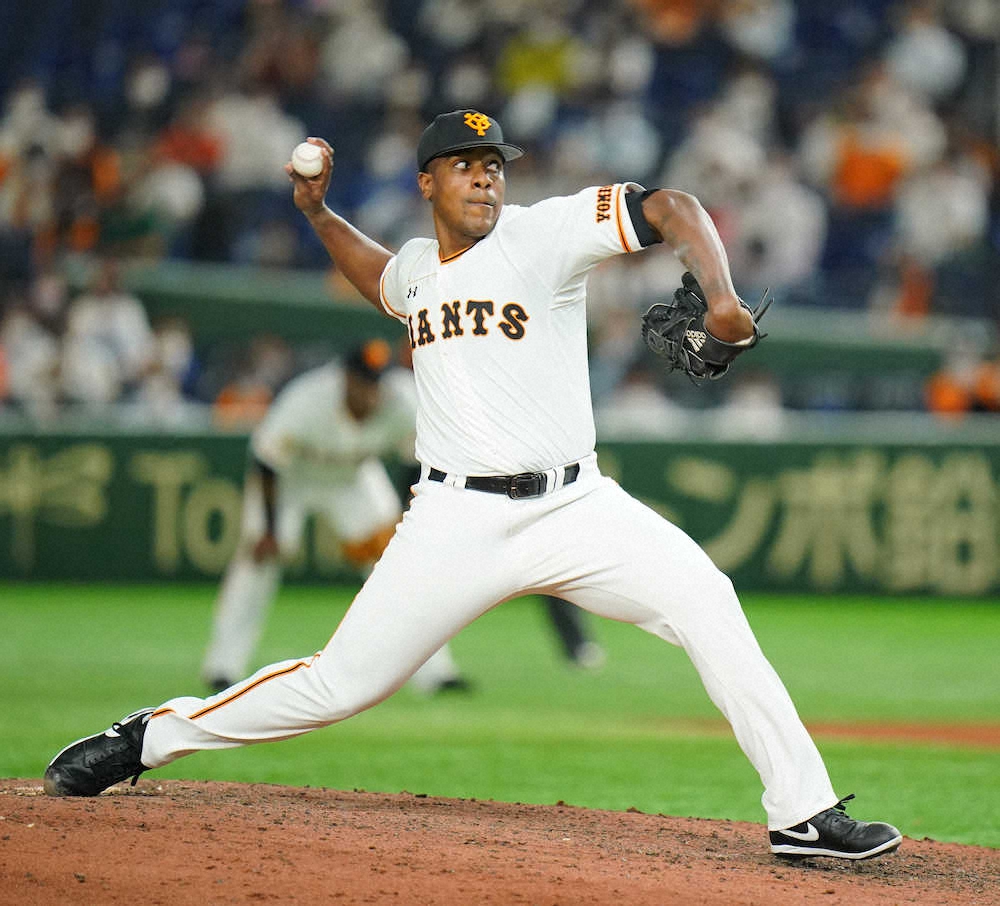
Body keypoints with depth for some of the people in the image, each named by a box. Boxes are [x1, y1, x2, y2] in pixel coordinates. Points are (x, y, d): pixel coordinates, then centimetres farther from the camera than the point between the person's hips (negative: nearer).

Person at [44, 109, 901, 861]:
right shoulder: (417, 268, 13)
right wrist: (318, 214, 26)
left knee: (707, 604, -22)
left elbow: (671, 210, -13)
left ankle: (804, 813, -17)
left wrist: (719, 295, -29)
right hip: (458, 518, 2)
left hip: (573, 506, -2)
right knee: (342, 682, 0)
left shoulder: (544, 233, -3)